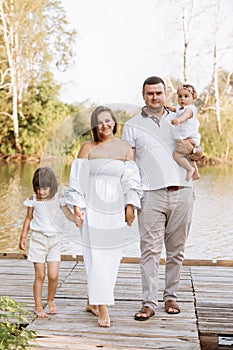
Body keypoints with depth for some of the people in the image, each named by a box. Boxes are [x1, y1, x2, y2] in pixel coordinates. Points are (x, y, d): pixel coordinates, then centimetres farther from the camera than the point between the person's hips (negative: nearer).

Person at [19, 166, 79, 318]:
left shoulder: (58, 200, -2)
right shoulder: (33, 200, 0)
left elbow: (68, 213, 1)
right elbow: (29, 218, 10)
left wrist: (76, 219, -21)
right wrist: (23, 236, 9)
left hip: (54, 240, 0)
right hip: (38, 239, 0)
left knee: (53, 275, -3)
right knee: (40, 275, 1)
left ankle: (51, 301, 23)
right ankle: (38, 306, 15)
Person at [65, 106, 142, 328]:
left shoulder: (125, 148, 7)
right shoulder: (88, 148, 3)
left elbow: (131, 180, 5)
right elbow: (78, 177, 2)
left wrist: (130, 206, -2)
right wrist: (77, 204, -5)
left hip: (116, 208, 2)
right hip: (93, 207, -2)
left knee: (111, 257, 6)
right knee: (97, 256, -4)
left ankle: (93, 301, 22)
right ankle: (103, 309, -1)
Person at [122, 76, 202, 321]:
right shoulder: (132, 126, 9)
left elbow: (199, 154, 21)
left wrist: (191, 150, -3)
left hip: (181, 192, 3)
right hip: (151, 195, -2)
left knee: (176, 250, 7)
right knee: (150, 250, -7)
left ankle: (171, 297, 18)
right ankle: (149, 302, -2)